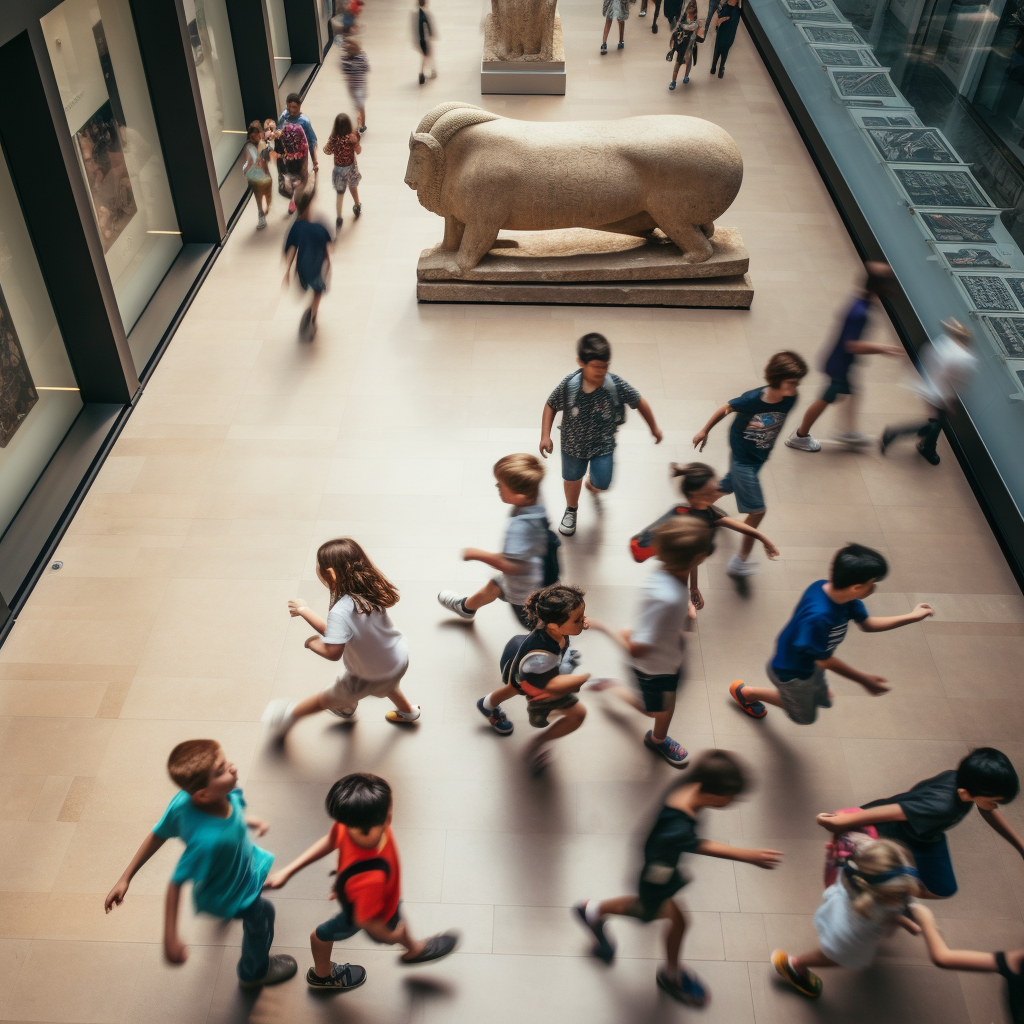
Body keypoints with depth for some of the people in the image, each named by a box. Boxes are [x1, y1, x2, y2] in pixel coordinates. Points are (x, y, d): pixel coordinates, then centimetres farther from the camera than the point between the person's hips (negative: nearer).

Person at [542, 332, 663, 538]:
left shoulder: (616, 384, -25)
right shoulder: (568, 385, -26)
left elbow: (639, 402, -9)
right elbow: (550, 406, -9)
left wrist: (654, 428, 3)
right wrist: (545, 436, -14)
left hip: (603, 444, 0)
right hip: (573, 443, 0)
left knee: (602, 483, 2)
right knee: (572, 479, 21)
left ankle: (592, 485, 44)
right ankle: (571, 509, 55)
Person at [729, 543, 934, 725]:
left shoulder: (838, 591, -21)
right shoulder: (819, 617, -46)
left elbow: (867, 623, -2)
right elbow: (825, 660, -29)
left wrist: (911, 617, -7)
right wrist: (865, 681, -19)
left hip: (809, 664, 7)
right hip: (791, 673, -7)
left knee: (822, 700, 32)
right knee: (805, 716, 24)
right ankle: (745, 691, 39)